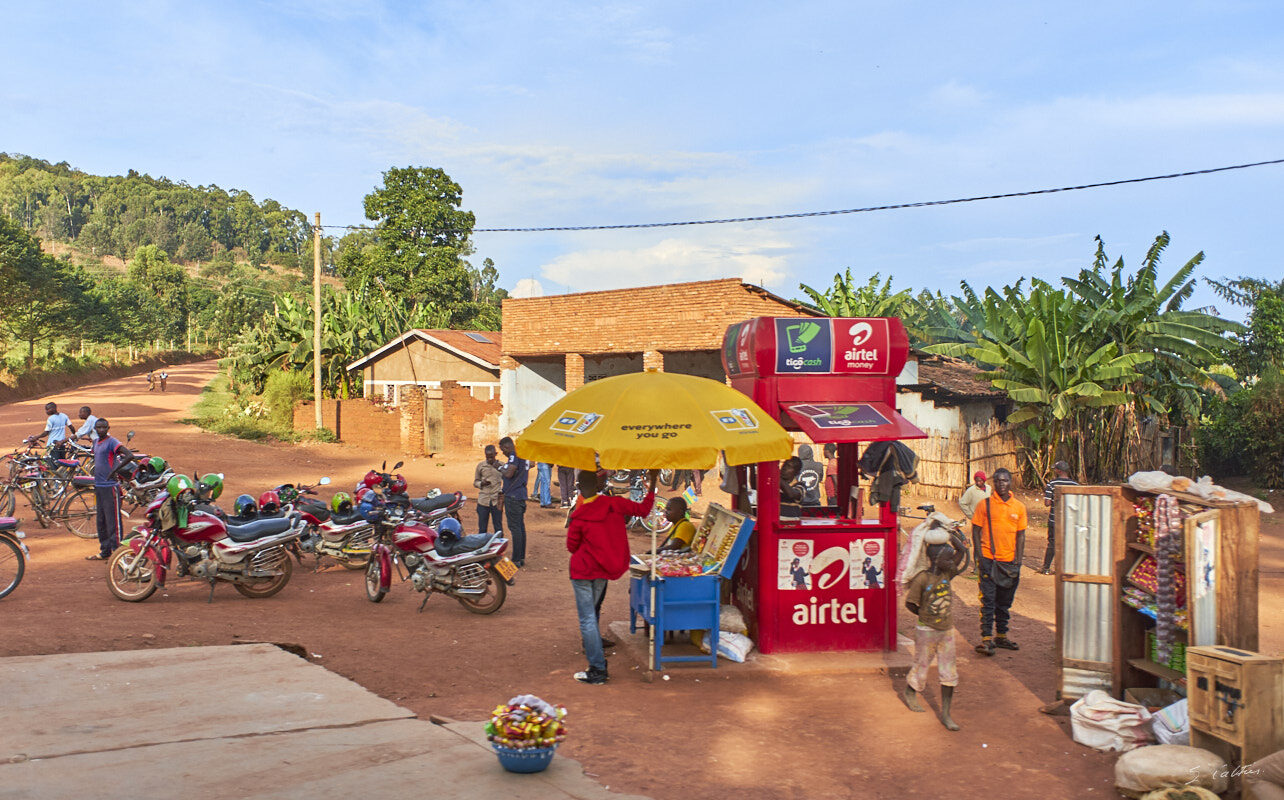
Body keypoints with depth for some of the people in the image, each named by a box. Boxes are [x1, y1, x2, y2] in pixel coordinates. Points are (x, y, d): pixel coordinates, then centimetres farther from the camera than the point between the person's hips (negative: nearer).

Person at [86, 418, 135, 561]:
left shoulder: (111, 442, -11)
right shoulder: (96, 443, 15)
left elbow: (129, 455, -24)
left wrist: (114, 470, -24)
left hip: (110, 486, -9)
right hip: (99, 486, 9)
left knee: (113, 521, -7)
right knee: (101, 521, 14)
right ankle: (104, 552, 23)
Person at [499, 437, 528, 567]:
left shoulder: (514, 455, -14)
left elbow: (509, 474, -25)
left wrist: (501, 469, -5)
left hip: (513, 496, -10)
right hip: (521, 495, 10)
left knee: (514, 527, -8)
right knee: (520, 526, 13)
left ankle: (516, 559, -8)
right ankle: (522, 558, 18)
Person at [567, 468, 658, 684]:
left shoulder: (579, 517, -14)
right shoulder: (615, 504, -8)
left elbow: (571, 546, -2)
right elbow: (643, 509, 2)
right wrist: (653, 483, 9)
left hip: (583, 570, -5)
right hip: (603, 571, 5)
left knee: (587, 618, -2)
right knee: (592, 613, 25)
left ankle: (598, 670, -4)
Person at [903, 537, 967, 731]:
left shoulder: (947, 573, -1)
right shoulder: (922, 579, -18)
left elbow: (961, 551, 5)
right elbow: (910, 603, -11)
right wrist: (925, 616, 2)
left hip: (946, 629, 5)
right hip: (927, 630, -5)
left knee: (949, 671, 5)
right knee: (922, 664, 10)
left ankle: (945, 713, 11)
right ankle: (910, 693, 38)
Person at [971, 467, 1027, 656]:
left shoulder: (1019, 507, 5)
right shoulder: (985, 505, -3)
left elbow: (1020, 536, 9)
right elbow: (976, 532, -1)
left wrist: (1018, 562, 2)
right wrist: (980, 557, -8)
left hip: (1009, 561, 3)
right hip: (989, 560, -3)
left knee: (1004, 602, 13)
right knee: (988, 600, -5)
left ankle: (1001, 636, 25)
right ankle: (986, 639, -2)